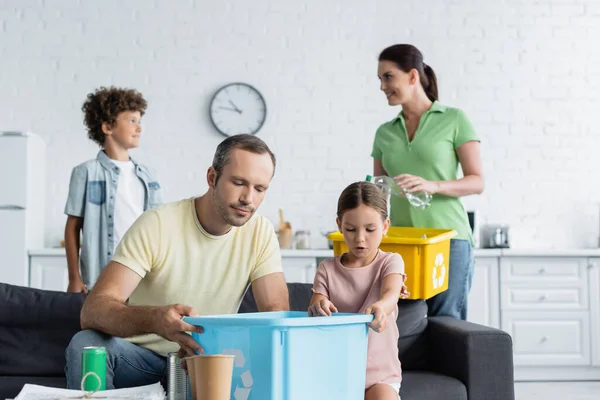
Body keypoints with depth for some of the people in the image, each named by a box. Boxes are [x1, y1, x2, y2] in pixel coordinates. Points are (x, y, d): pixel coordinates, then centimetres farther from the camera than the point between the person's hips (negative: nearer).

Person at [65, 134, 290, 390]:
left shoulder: (260, 233, -7)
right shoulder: (157, 224, -17)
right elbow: (92, 310, -26)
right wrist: (155, 319, -48)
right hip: (142, 356, -2)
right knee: (86, 344, -31)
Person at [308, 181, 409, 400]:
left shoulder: (390, 262, 0)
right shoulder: (327, 269, 5)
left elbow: (391, 294, -21)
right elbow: (315, 305, -4)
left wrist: (380, 307, -47)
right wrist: (318, 307, -31)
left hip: (380, 372, -1)